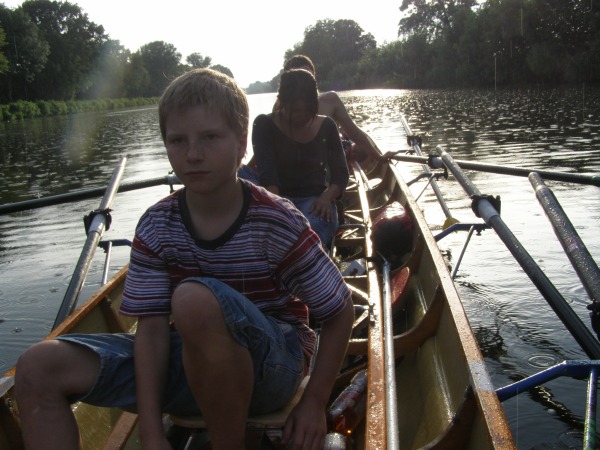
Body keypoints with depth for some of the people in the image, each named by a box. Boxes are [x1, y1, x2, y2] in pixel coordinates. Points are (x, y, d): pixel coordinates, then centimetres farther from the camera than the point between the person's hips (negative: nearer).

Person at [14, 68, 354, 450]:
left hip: (274, 365, -4)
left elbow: (341, 312, -6)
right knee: (40, 368, -12)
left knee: (196, 299, -37)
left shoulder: (277, 224, -15)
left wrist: (314, 402, -6)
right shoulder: (156, 227, -4)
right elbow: (152, 328, -7)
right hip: (190, 361, 4)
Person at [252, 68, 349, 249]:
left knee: (312, 228, -37)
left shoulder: (326, 126, 11)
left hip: (315, 200, 1)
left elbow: (341, 173, 10)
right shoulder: (265, 125, 3)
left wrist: (327, 197, -13)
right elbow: (267, 174, -10)